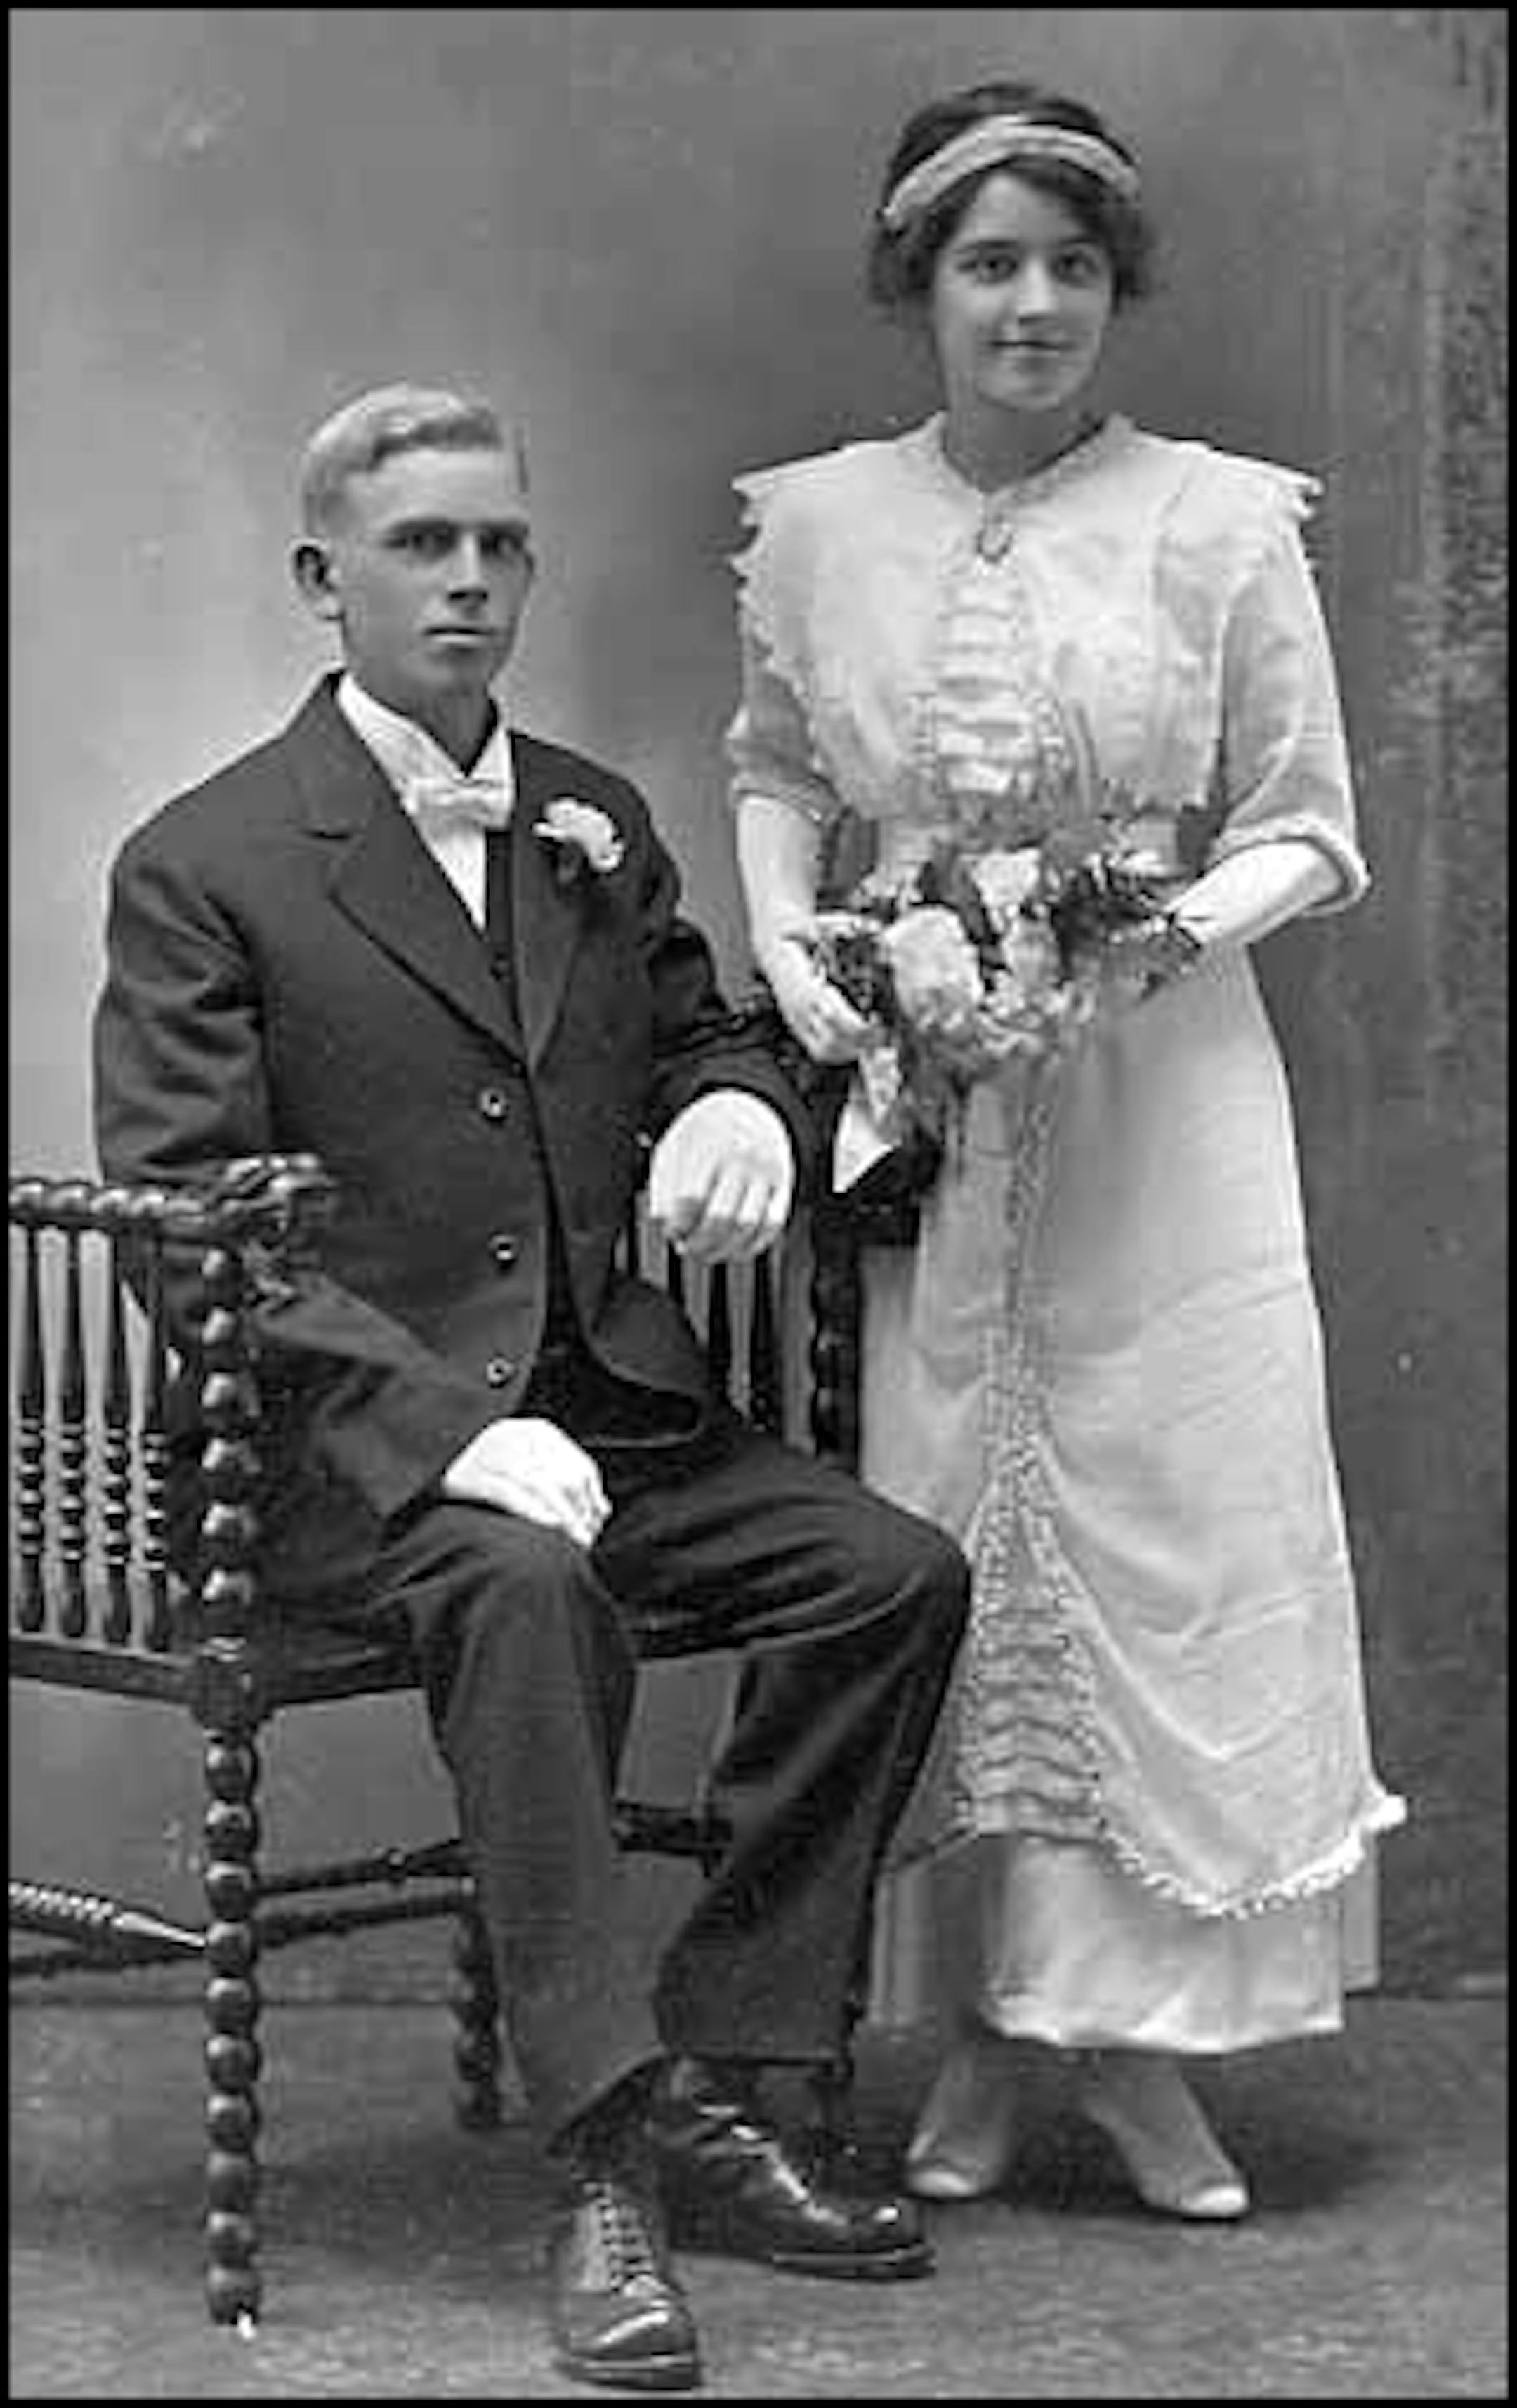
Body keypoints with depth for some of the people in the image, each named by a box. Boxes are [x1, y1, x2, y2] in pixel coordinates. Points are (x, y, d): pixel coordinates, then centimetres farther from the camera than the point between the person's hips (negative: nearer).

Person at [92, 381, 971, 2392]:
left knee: (898, 1568, -17)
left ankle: (717, 2087, -11)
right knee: (526, 1587, -36)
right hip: (350, 1452, -6)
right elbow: (187, 1229, -9)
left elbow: (703, 1033, 28)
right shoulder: (204, 866, -3)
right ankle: (610, 2166, -35)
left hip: (611, 1412, 6)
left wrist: (740, 1109, -1)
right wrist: (447, 1427, -23)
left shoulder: (597, 827, 16)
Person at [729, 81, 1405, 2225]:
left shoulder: (1221, 523, -2)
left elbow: (1306, 831, 2)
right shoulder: (818, 525, 5)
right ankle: (979, 2036, 15)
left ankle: (1137, 2036, 11)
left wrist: (1190, 925, -17)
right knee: (933, 1549, 3)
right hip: (909, 1094, 2)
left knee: (1168, 1525, -1)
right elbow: (773, 768, 18)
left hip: (1157, 1098, -1)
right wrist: (788, 949, 1)